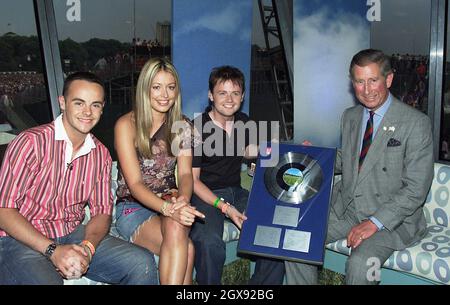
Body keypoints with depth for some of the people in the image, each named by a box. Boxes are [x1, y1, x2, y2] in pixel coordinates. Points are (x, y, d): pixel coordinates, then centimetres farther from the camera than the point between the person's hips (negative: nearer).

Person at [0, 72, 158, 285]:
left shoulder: (101, 154, 6)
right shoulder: (31, 142, -12)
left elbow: (102, 211, 8)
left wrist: (87, 248, -14)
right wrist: (53, 250, -21)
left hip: (73, 235, 5)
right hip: (23, 241, -4)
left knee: (143, 263, -12)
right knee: (46, 280, -35)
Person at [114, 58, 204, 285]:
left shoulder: (182, 126, 8)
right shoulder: (126, 125, -7)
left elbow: (185, 173, -1)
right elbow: (134, 183, -14)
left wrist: (182, 200, -25)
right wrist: (168, 208, -33)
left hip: (171, 204, 3)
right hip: (133, 207, -3)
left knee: (176, 229, -35)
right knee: (186, 248, -32)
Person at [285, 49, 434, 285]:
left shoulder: (416, 123, -12)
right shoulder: (349, 117, 9)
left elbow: (415, 190, -14)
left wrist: (375, 222, -21)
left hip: (391, 217, -5)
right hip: (344, 207, 6)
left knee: (359, 264, -30)